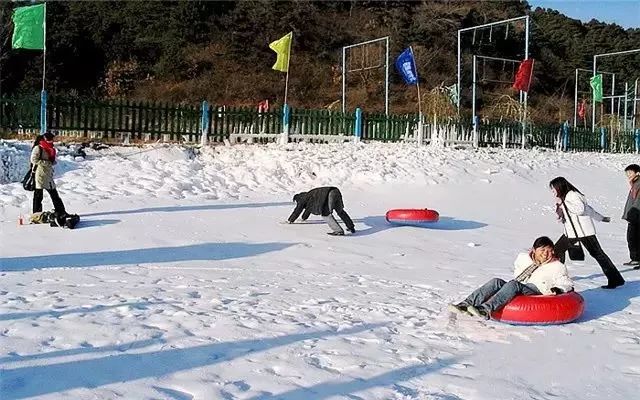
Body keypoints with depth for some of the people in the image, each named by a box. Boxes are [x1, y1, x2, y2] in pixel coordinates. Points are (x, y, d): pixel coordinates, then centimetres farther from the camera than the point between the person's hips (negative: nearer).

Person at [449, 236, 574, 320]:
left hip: (536, 291, -5)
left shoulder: (557, 267, 14)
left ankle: (485, 310, -58)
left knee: (513, 284, -35)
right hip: (516, 292, 5)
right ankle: (466, 304, -41)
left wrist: (556, 290, -9)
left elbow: (567, 284, 10)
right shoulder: (524, 258, 23)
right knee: (497, 282, -25)